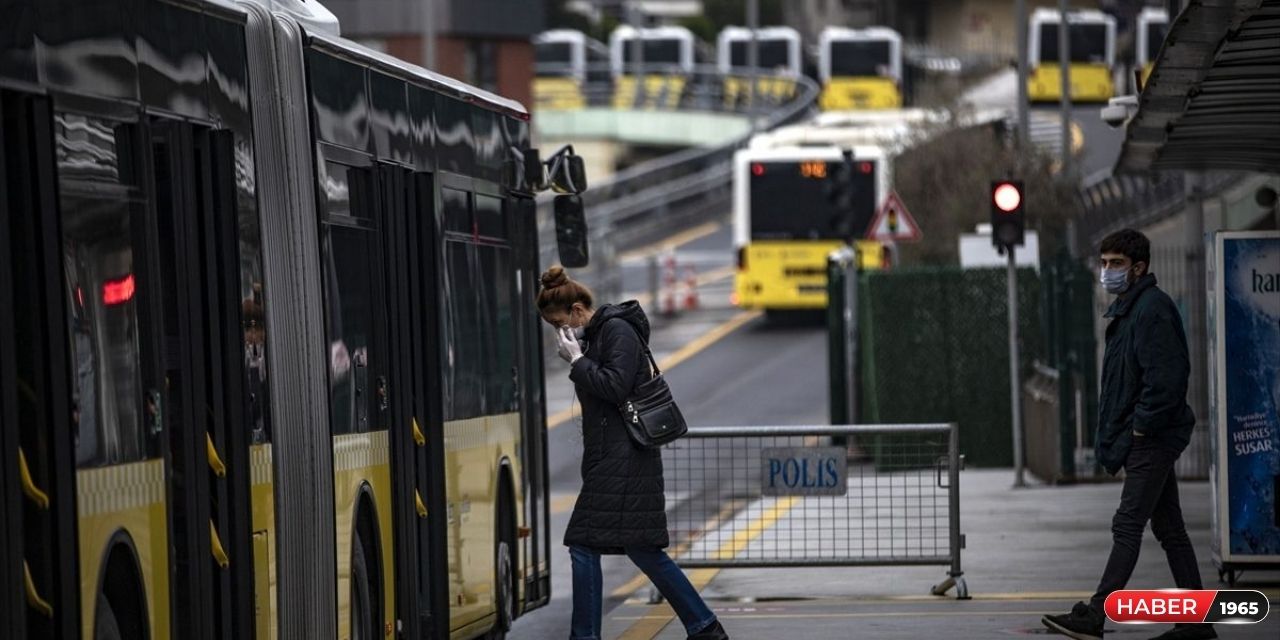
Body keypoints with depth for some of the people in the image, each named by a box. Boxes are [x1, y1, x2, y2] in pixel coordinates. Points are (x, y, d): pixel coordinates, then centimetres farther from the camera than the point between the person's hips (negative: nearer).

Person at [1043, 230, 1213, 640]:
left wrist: (1141, 428, -18)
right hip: (1150, 440, 10)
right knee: (1169, 529, 10)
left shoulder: (1153, 310, -14)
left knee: (1128, 526, -10)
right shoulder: (1127, 310, 18)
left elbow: (1166, 377, -23)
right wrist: (1114, 438, 16)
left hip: (1151, 437, -10)